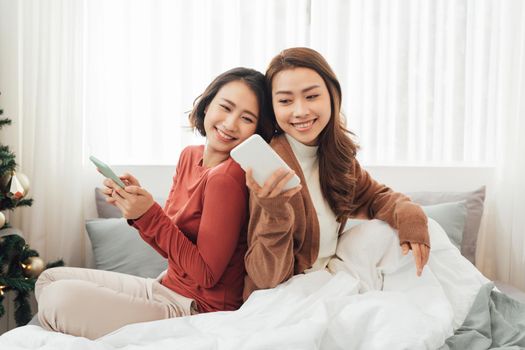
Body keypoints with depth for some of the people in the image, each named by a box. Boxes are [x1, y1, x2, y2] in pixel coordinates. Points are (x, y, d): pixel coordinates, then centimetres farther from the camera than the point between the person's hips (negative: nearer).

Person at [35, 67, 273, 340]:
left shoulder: (227, 177, -22)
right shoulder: (189, 156, 4)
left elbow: (206, 274, -18)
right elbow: (171, 247, 7)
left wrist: (149, 214, -23)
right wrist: (135, 205, -9)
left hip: (201, 311, -8)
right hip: (166, 288, 8)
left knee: (59, 299, -20)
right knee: (50, 279, 11)